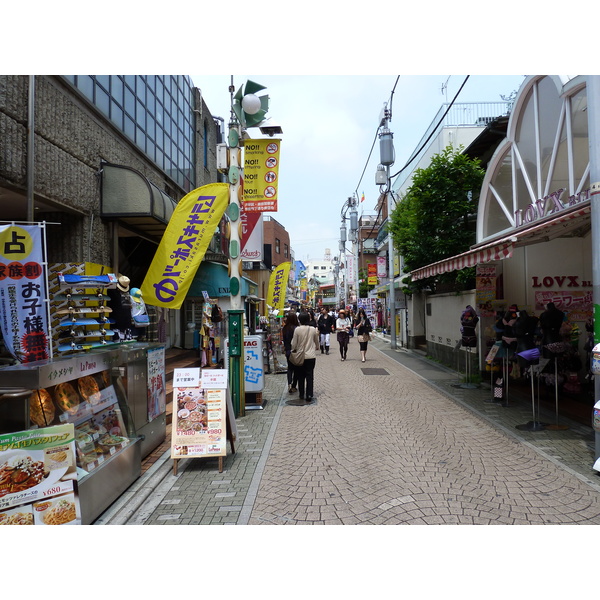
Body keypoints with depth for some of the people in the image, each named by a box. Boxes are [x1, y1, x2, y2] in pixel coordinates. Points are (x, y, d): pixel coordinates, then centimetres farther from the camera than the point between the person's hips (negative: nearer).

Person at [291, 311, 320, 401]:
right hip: (311, 356, 1)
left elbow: (294, 343, -6)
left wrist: (293, 350, 14)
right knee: (310, 376, 6)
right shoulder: (313, 329, -5)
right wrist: (316, 347, 31)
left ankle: (301, 395, 21)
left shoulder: (297, 329, -11)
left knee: (301, 376, 13)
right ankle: (309, 396, 3)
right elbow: (317, 341, 10)